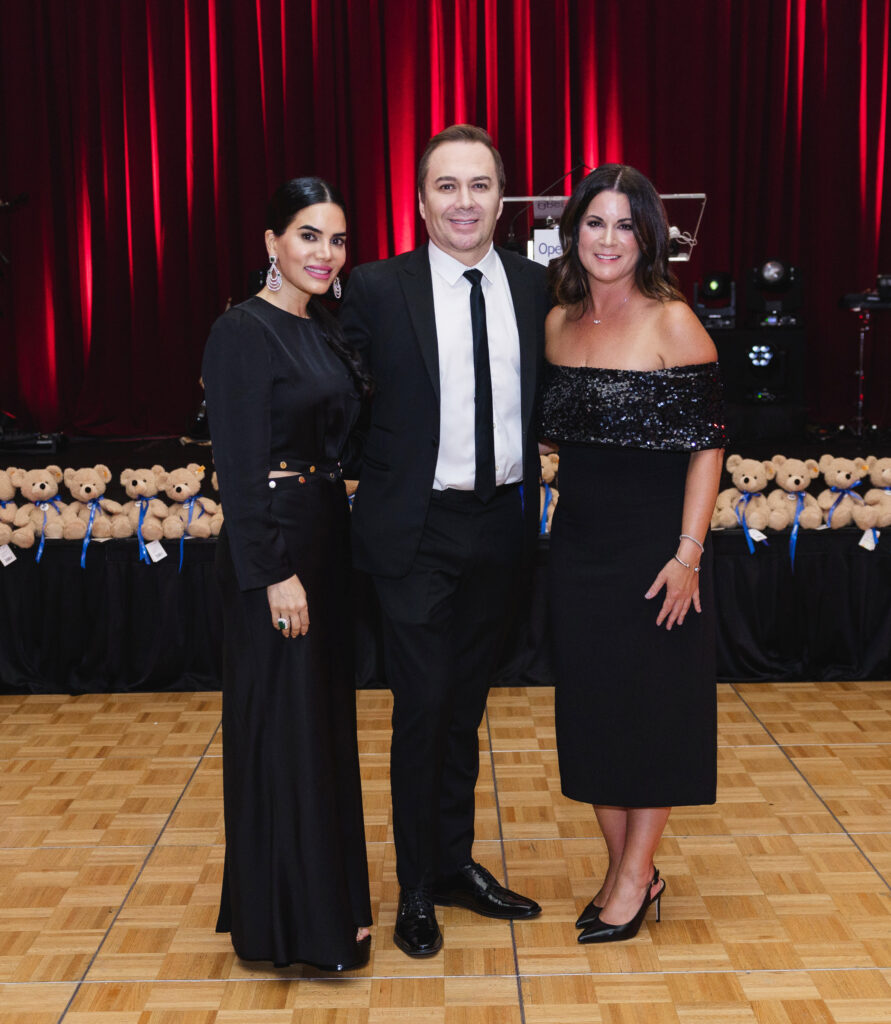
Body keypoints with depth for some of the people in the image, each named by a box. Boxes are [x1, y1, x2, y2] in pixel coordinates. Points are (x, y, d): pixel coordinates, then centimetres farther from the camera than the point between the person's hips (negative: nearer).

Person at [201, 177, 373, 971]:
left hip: (327, 538, 9)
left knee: (327, 716, 17)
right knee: (283, 727, 1)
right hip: (274, 546, -9)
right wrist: (276, 573, -20)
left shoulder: (324, 327, 12)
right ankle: (291, 918, 16)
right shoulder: (245, 333, -14)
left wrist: (333, 550, 11)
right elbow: (240, 466, -18)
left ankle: (328, 889, 34)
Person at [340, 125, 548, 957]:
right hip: (418, 529, -4)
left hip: (502, 523, 4)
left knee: (467, 703, 16)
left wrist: (532, 500, 3)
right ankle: (416, 889, 19)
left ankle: (456, 864, 33)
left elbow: (544, 399, 11)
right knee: (422, 707, 1)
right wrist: (352, 481, -5)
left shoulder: (535, 288, 3)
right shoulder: (377, 289, -7)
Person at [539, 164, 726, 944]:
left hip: (656, 548, -5)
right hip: (579, 544, 6)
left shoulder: (673, 322, -9)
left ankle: (635, 880, 20)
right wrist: (556, 527, 8)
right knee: (590, 709, 11)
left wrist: (688, 554, -16)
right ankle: (623, 868, 28)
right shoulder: (558, 324, 6)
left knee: (654, 710, 5)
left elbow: (707, 444, -11)